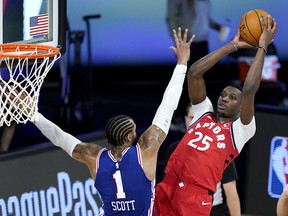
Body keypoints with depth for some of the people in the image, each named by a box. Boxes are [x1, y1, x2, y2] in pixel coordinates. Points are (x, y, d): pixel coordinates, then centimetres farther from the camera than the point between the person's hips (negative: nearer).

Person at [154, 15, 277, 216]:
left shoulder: (241, 130, 5)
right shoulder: (204, 112, 19)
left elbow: (249, 90, -9)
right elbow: (194, 73, 11)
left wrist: (262, 47, -3)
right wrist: (232, 46, 11)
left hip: (196, 197, -5)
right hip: (167, 189, 5)